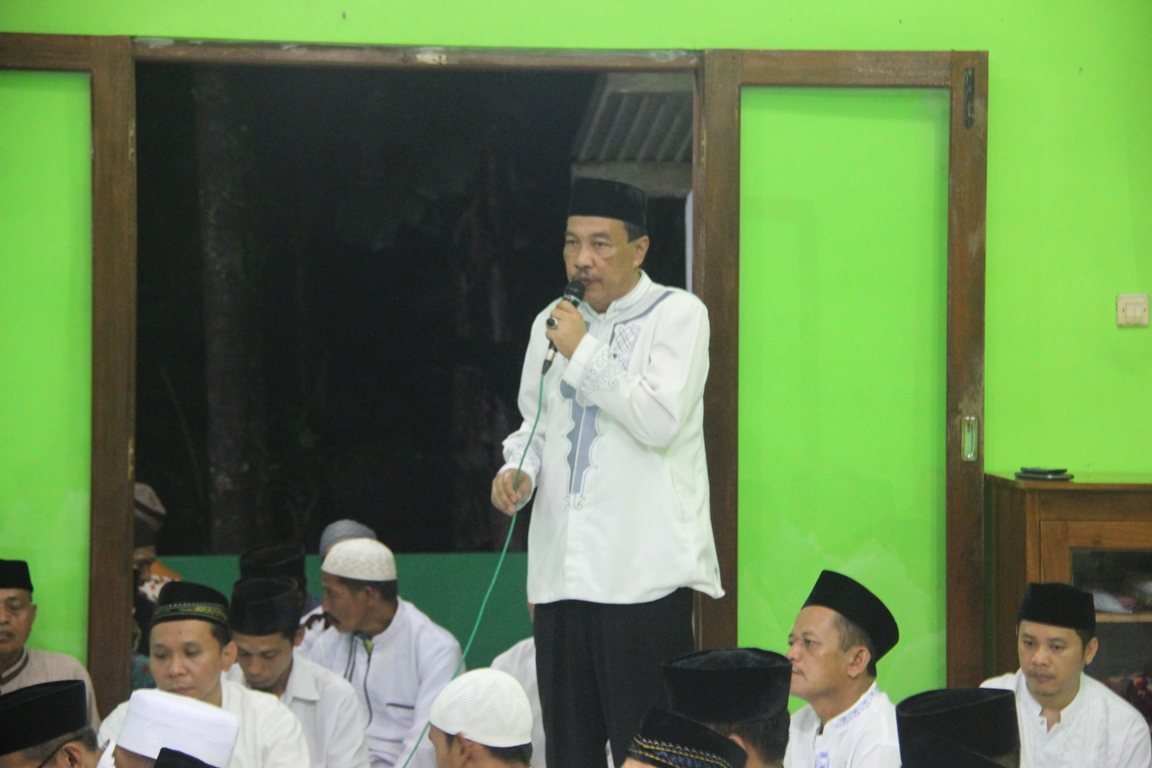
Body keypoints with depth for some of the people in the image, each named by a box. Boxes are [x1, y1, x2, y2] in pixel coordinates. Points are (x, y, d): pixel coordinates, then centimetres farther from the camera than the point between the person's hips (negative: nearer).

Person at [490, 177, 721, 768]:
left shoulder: (676, 314, -2)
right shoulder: (552, 322, 17)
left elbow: (660, 419, -15)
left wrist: (583, 353, -10)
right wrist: (518, 470, 5)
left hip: (643, 570, -6)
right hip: (562, 569, 6)